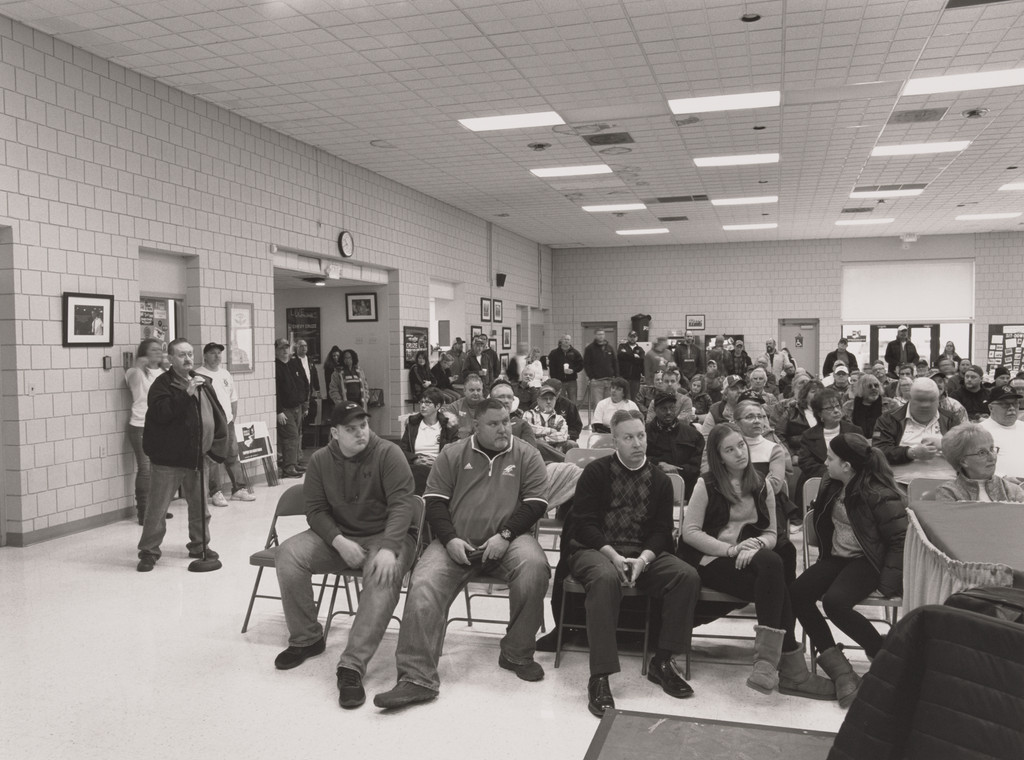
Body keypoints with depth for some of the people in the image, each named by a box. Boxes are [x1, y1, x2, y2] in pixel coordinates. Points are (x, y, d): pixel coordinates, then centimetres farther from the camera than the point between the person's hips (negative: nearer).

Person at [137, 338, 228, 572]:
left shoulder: (203, 384, 8)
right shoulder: (162, 384, -8)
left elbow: (216, 415, 13)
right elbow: (161, 413, -25)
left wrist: (216, 443, 5)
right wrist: (186, 393, -29)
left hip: (195, 457, 5)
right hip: (167, 459, -5)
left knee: (199, 506, 15)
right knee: (157, 508, 1)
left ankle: (199, 545, 29)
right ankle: (148, 551, 12)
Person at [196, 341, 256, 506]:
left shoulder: (225, 374, 15)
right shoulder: (199, 375, -7)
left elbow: (233, 398, 20)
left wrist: (233, 416, 12)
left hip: (227, 421, 6)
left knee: (233, 455, 10)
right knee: (212, 459, -3)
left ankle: (239, 489, 17)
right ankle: (215, 493, 4)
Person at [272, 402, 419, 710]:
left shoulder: (388, 453, -11)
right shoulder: (321, 460, 2)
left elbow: (402, 503, -19)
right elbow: (315, 510, 1)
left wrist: (387, 549, -33)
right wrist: (340, 542, -17)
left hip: (386, 535, -4)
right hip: (337, 537, 4)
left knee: (384, 578, -36)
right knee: (288, 555, -18)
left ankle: (352, 665, -34)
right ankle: (306, 638, 0)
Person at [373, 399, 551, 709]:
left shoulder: (526, 455, 9)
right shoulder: (452, 454, 12)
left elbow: (536, 503, 2)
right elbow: (434, 502, 7)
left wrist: (504, 535, -12)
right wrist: (450, 539, -10)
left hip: (508, 540, -1)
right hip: (457, 542, 1)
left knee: (533, 566, -32)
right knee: (423, 584, -24)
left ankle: (517, 654, -10)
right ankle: (417, 678, -20)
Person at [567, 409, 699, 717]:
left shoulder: (659, 480, 11)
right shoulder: (595, 472, 1)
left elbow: (662, 529, 5)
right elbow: (584, 523, -6)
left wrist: (643, 560, -16)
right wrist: (614, 556, -21)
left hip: (644, 554, 4)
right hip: (596, 550, -4)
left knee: (687, 576, -22)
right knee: (606, 577, -38)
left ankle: (662, 662, -7)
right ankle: (599, 678, -32)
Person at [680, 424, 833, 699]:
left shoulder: (761, 486, 13)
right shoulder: (706, 485, 0)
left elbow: (771, 532, 10)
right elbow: (690, 532, -6)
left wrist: (757, 544, -14)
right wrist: (731, 550, -16)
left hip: (748, 559, 4)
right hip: (709, 560, -4)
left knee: (772, 563, -33)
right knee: (775, 586, -29)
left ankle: (768, 659, -29)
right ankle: (789, 667, -23)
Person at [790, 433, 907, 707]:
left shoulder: (880, 495, -16)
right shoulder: (831, 487, 7)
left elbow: (900, 539, -14)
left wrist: (888, 582, -19)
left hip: (868, 561, -7)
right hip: (836, 557, 7)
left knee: (834, 601, -32)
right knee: (797, 593, -19)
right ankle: (839, 668, -12)